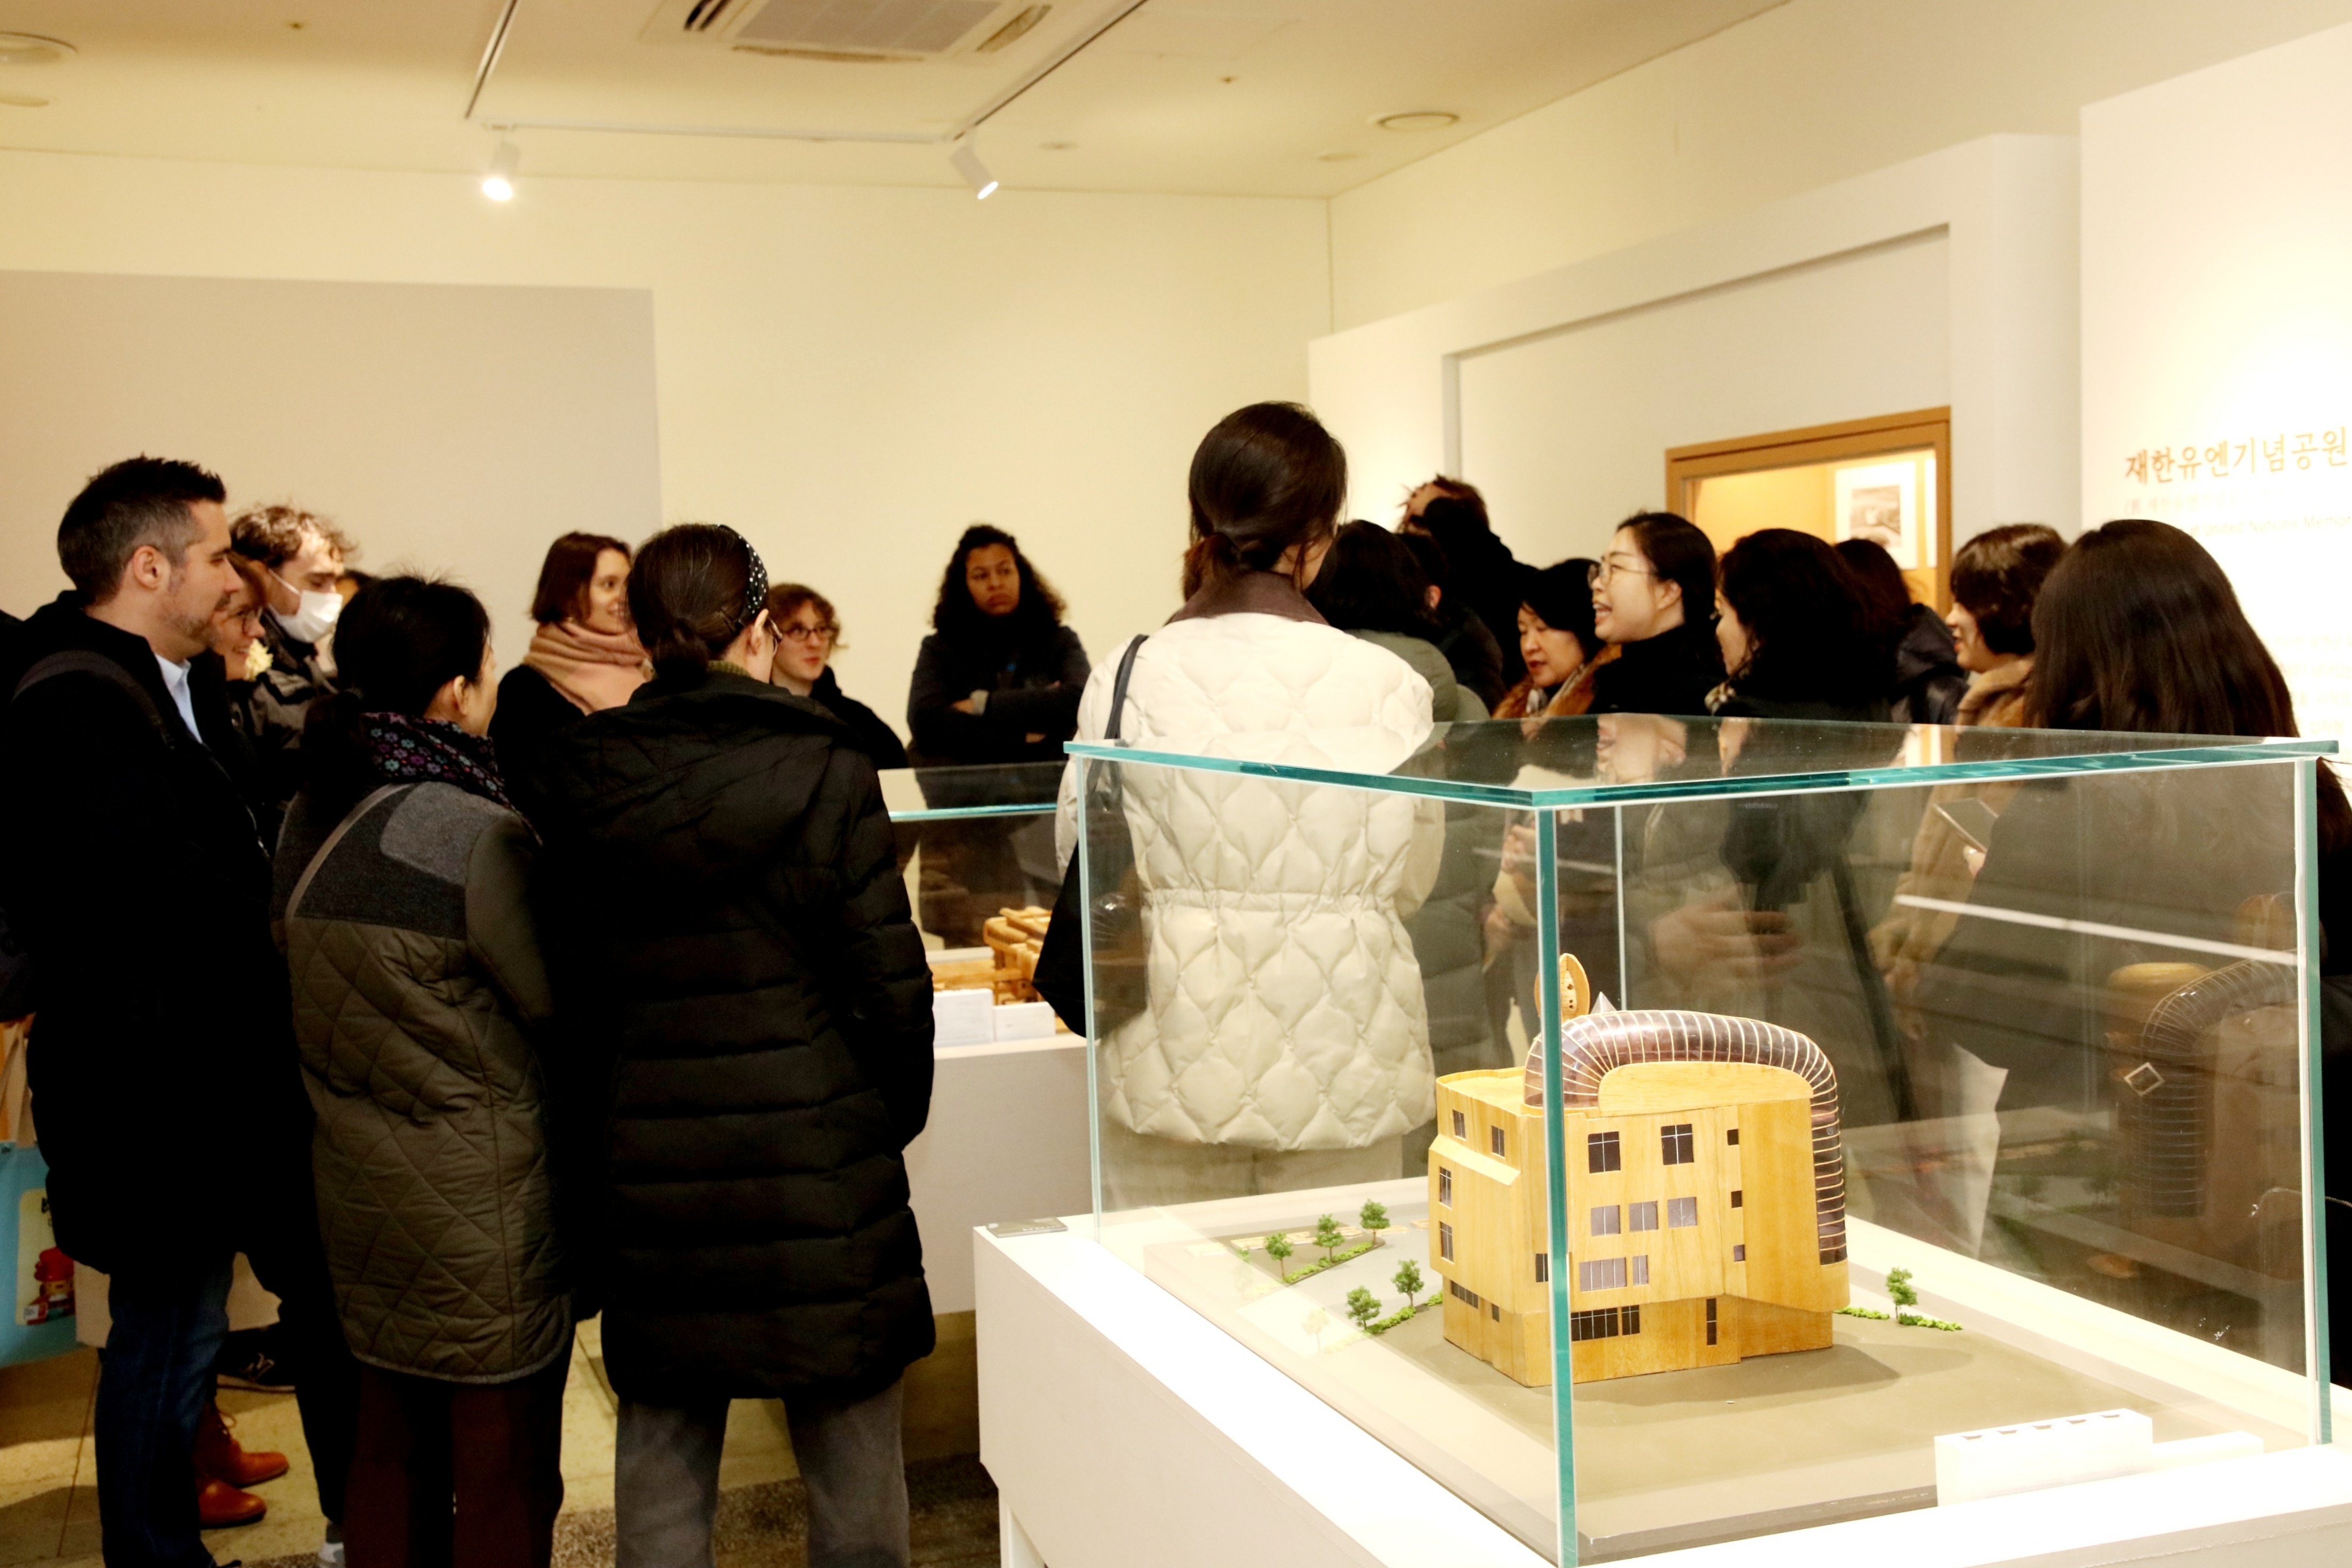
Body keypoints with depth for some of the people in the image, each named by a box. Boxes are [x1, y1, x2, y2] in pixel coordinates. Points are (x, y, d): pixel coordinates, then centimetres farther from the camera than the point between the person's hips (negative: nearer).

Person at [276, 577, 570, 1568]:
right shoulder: (478, 837, -22)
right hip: (483, 1206, -7)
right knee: (503, 1477, 7)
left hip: (358, 1181, 8)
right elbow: (566, 1006, -14)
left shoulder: (311, 819, 2)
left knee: (390, 1447, 20)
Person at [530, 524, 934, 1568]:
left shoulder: (583, 787, -1)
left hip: (648, 1177, 3)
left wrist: (624, 1108, 15)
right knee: (854, 1478, 11)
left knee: (662, 1459, 15)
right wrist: (892, 1120, 7)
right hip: (818, 1162, -3)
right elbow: (892, 986, -9)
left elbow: (573, 993, 4)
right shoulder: (825, 776, -11)